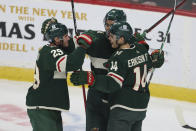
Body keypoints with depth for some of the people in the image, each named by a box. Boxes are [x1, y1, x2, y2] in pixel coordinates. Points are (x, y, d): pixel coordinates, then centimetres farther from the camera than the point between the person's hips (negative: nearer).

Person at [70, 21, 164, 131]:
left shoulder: (119, 58, -19)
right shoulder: (141, 49, 3)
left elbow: (112, 84, -31)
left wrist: (89, 78, -39)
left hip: (124, 109, -9)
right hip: (141, 108, 9)